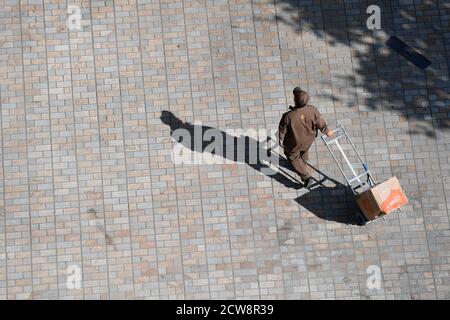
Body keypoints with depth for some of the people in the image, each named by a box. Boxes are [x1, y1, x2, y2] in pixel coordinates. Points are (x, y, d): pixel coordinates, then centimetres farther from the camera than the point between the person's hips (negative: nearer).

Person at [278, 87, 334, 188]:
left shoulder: (288, 116, -41)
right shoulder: (313, 110, -32)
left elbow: (282, 130, -21)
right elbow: (321, 123, -12)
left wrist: (281, 141, 2)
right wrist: (327, 131, 11)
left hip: (294, 143, -3)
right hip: (309, 139, 4)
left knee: (292, 156, 27)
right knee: (304, 151, 36)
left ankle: (306, 177, 27)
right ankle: (302, 165, 65)